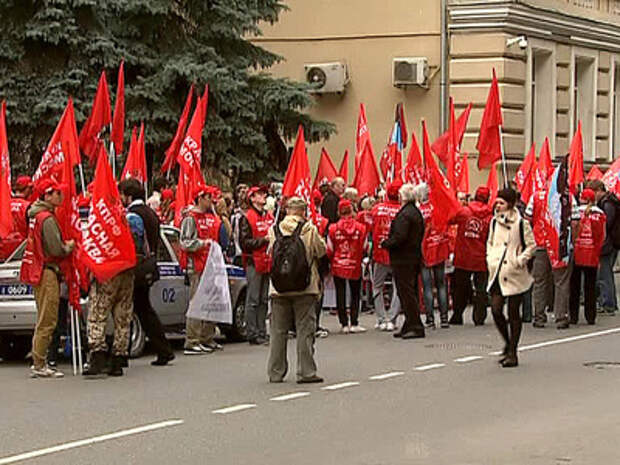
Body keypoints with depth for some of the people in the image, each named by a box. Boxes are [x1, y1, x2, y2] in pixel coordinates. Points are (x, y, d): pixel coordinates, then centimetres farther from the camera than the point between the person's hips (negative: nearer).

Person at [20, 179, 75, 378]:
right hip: (47, 272, -10)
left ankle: (38, 362, 20)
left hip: (38, 271, 10)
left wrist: (64, 245, 11)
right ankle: (39, 366, -6)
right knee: (47, 322, -7)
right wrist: (69, 247, -1)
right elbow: (56, 250, -19)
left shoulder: (36, 216, 15)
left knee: (44, 321, 16)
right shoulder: (47, 219, -16)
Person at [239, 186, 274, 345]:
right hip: (254, 262, -7)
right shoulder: (247, 218, -6)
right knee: (253, 300, -4)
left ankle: (262, 333, 15)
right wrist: (264, 240, -18)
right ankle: (253, 334, -2)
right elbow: (245, 242, -12)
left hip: (268, 262, 7)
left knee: (264, 299, 10)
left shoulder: (270, 216, 16)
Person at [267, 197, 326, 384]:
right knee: (305, 329, 2)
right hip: (305, 286, -2)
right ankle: (306, 372, -1)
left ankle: (275, 372, 13)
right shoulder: (310, 229, -7)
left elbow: (271, 252, 10)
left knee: (278, 330, 9)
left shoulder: (275, 229, 0)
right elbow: (321, 251, 1)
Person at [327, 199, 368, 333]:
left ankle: (344, 324, 5)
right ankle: (354, 324, 7)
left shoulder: (333, 228, -8)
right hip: (355, 267, 0)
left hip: (338, 267, 0)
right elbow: (364, 248, 1)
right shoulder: (361, 228, -7)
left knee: (340, 295, 6)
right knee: (355, 294, 11)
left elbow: (330, 250, -2)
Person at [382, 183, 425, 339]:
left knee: (406, 293, -6)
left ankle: (416, 327, -8)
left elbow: (399, 237, -25)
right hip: (415, 257, 10)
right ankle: (409, 326, 19)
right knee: (411, 293, 14)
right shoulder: (417, 212, 13)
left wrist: (385, 243, -8)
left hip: (403, 259, -10)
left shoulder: (404, 215, -18)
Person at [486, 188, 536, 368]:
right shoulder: (494, 222, 8)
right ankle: (508, 344, 18)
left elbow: (531, 245, -1)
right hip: (497, 274, 4)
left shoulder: (521, 223, -6)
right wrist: (490, 259, 7)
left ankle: (512, 353, 9)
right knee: (496, 310, -5)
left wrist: (520, 260, -11)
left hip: (515, 275, -4)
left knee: (513, 313, 1)